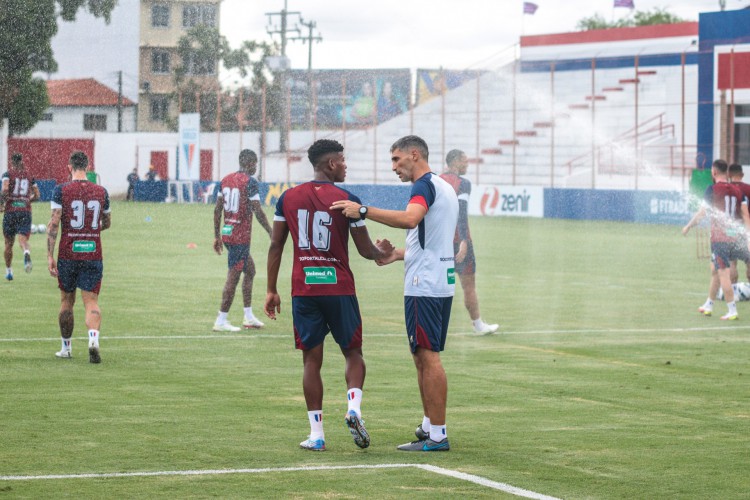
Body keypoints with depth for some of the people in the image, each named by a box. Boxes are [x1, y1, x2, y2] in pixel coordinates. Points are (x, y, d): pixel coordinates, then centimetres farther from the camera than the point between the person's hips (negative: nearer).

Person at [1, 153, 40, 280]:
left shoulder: (7, 174, 0)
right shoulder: (29, 175, 11)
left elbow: (5, 190, -18)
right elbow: (37, 195, 10)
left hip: (10, 211, -1)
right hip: (26, 211, 1)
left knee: (9, 243, 13)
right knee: (23, 240, -9)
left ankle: (8, 271, 23)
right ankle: (26, 252, -45)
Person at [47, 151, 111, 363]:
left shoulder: (61, 191, -5)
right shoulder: (101, 192, 3)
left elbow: (54, 223, -11)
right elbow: (107, 223, 16)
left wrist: (49, 256, -10)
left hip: (68, 255, -1)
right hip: (93, 255, 1)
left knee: (66, 301, 15)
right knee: (91, 302, -1)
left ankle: (66, 348, 24)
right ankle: (93, 339, -27)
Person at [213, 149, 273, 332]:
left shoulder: (225, 180, 10)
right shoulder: (250, 182, -12)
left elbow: (217, 210, 11)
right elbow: (258, 211, -15)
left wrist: (217, 236, 17)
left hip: (226, 234, 8)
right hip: (241, 236, -8)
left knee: (250, 270, 20)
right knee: (233, 277, -3)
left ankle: (248, 317, 21)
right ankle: (221, 321, -1)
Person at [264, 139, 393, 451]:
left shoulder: (288, 199, 4)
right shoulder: (347, 201, -5)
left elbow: (276, 245, 6)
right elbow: (366, 251, 0)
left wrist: (271, 291, 12)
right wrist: (383, 252, 23)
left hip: (303, 290, 2)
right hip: (339, 288, -2)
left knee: (311, 360, 7)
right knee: (353, 353, 12)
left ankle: (316, 434, 4)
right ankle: (353, 408, -12)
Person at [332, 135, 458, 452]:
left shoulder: (425, 185, -12)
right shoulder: (444, 188, 20)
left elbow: (410, 218, -33)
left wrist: (364, 211, -31)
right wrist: (398, 254, 20)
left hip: (424, 286, -10)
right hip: (441, 282, 10)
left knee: (428, 357, -9)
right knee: (424, 358, 16)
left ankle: (437, 435, -9)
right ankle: (429, 424, 20)